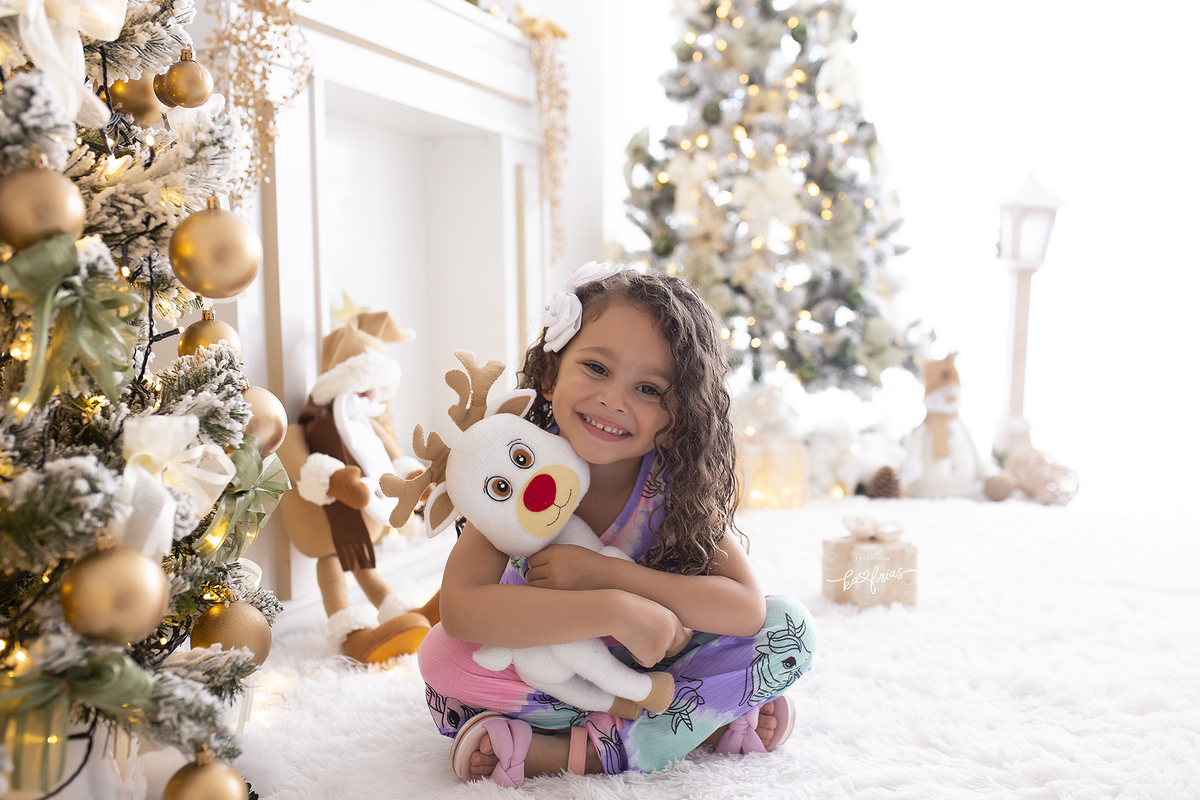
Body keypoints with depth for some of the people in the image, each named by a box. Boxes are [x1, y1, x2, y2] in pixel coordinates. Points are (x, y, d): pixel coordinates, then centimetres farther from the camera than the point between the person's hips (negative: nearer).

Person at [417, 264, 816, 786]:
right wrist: (617, 609, -43)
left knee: (789, 630, -18)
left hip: (653, 662, 1)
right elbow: (459, 608, -37)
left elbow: (747, 608, -27)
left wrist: (603, 572, -34)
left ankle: (582, 751, -22)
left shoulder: (673, 484, -18)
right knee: (443, 659, -31)